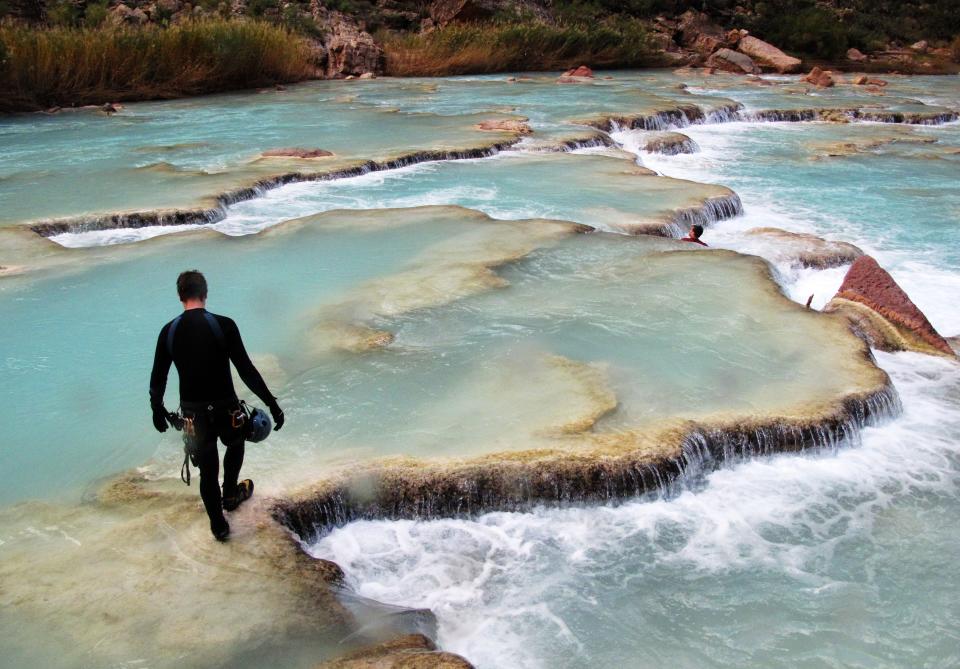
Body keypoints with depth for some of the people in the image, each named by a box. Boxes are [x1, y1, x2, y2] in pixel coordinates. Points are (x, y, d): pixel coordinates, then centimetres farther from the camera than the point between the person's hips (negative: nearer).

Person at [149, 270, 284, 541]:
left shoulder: (169, 332, -4)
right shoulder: (223, 325, -14)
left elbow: (157, 378, 4)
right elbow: (246, 370, -15)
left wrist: (157, 409, 21)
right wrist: (272, 404, -8)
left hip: (193, 412, 2)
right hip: (226, 408, -2)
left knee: (207, 470, 16)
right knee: (235, 444, 31)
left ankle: (218, 526, 27)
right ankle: (230, 494, 47)